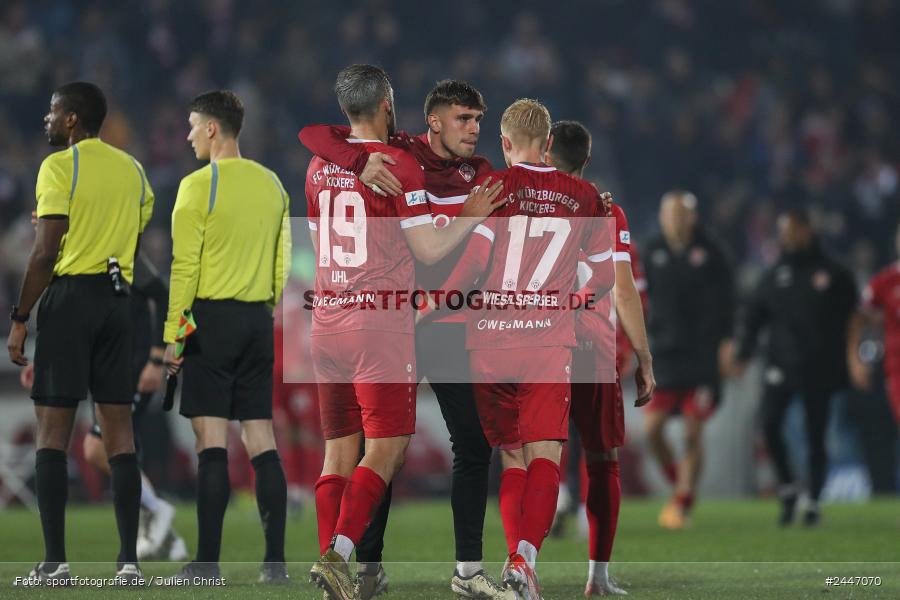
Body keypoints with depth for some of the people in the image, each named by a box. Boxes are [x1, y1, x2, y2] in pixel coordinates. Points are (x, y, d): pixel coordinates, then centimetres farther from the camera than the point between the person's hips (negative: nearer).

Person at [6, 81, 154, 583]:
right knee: (119, 428, 5)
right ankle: (130, 558, 2)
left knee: (54, 427, -2)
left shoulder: (59, 166, -7)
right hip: (118, 298, 6)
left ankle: (55, 560, -7)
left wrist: (21, 319, -9)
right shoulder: (133, 169, 13)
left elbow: (46, 251, -13)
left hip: (69, 296, -6)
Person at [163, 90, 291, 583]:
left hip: (211, 318, -6)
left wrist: (172, 333, -9)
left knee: (211, 440, -6)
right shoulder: (271, 184, 10)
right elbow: (282, 263, 14)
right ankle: (275, 560, 3)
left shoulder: (198, 185, -9)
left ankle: (208, 561, -7)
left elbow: (185, 265, -12)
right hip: (259, 320, 6)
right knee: (261, 440, 6)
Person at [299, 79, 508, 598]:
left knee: (475, 444, 2)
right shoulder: (396, 154, -5)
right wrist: (361, 163, -30)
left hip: (450, 327, 3)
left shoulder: (481, 175, 7)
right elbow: (314, 135, -12)